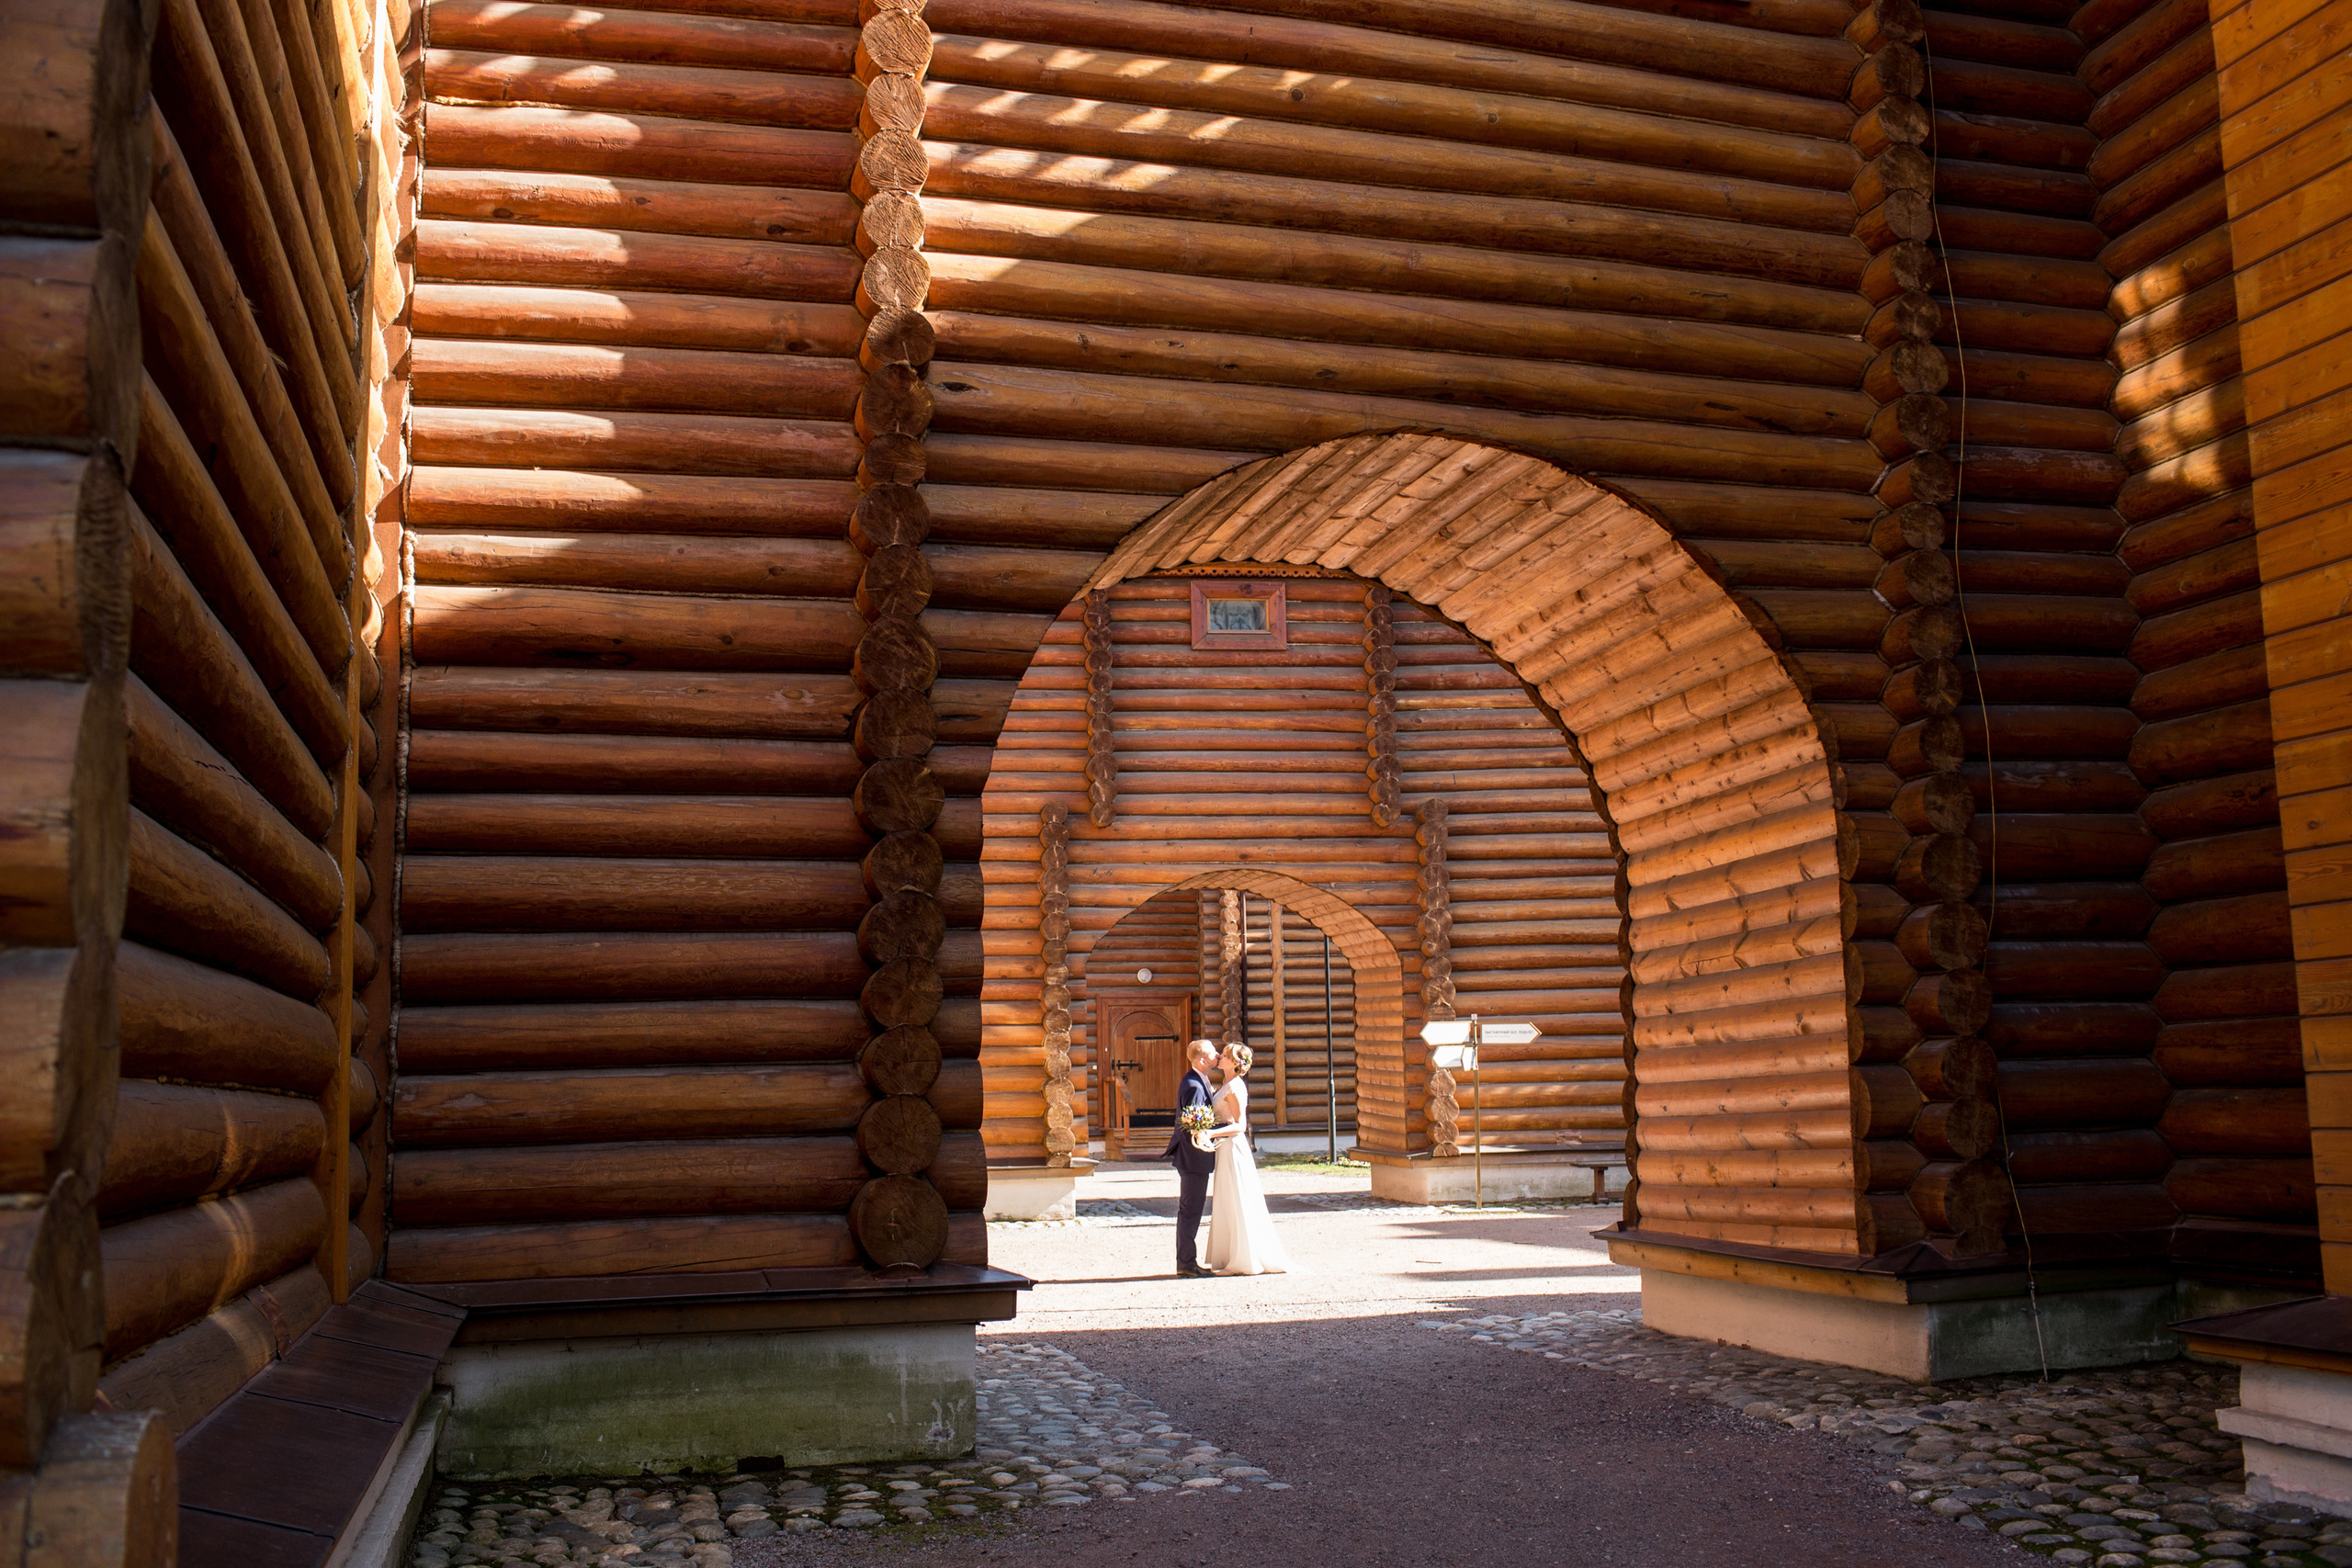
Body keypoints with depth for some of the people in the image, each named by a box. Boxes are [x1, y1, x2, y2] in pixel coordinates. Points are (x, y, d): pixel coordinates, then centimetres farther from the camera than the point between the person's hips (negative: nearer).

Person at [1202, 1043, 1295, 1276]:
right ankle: (1233, 1258, 19)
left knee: (1238, 1204, -3)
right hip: (1224, 1146, 10)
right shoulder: (1226, 1086, 13)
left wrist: (1212, 1133, -28)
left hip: (1232, 1145, -10)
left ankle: (1246, 1260, 4)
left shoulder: (1234, 1088, -16)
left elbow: (1240, 1125, -20)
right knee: (1228, 1205, 13)